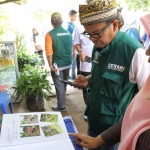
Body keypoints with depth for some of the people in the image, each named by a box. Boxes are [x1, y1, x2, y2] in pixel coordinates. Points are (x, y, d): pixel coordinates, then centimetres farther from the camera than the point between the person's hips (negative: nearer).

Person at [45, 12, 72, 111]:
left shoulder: (50, 34, -16)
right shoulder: (68, 33, 0)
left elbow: (49, 52, -19)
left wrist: (50, 65, -10)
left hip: (57, 65, -6)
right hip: (68, 63, 6)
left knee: (59, 85, 5)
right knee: (64, 83, 24)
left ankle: (61, 106, 15)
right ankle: (62, 99, 47)